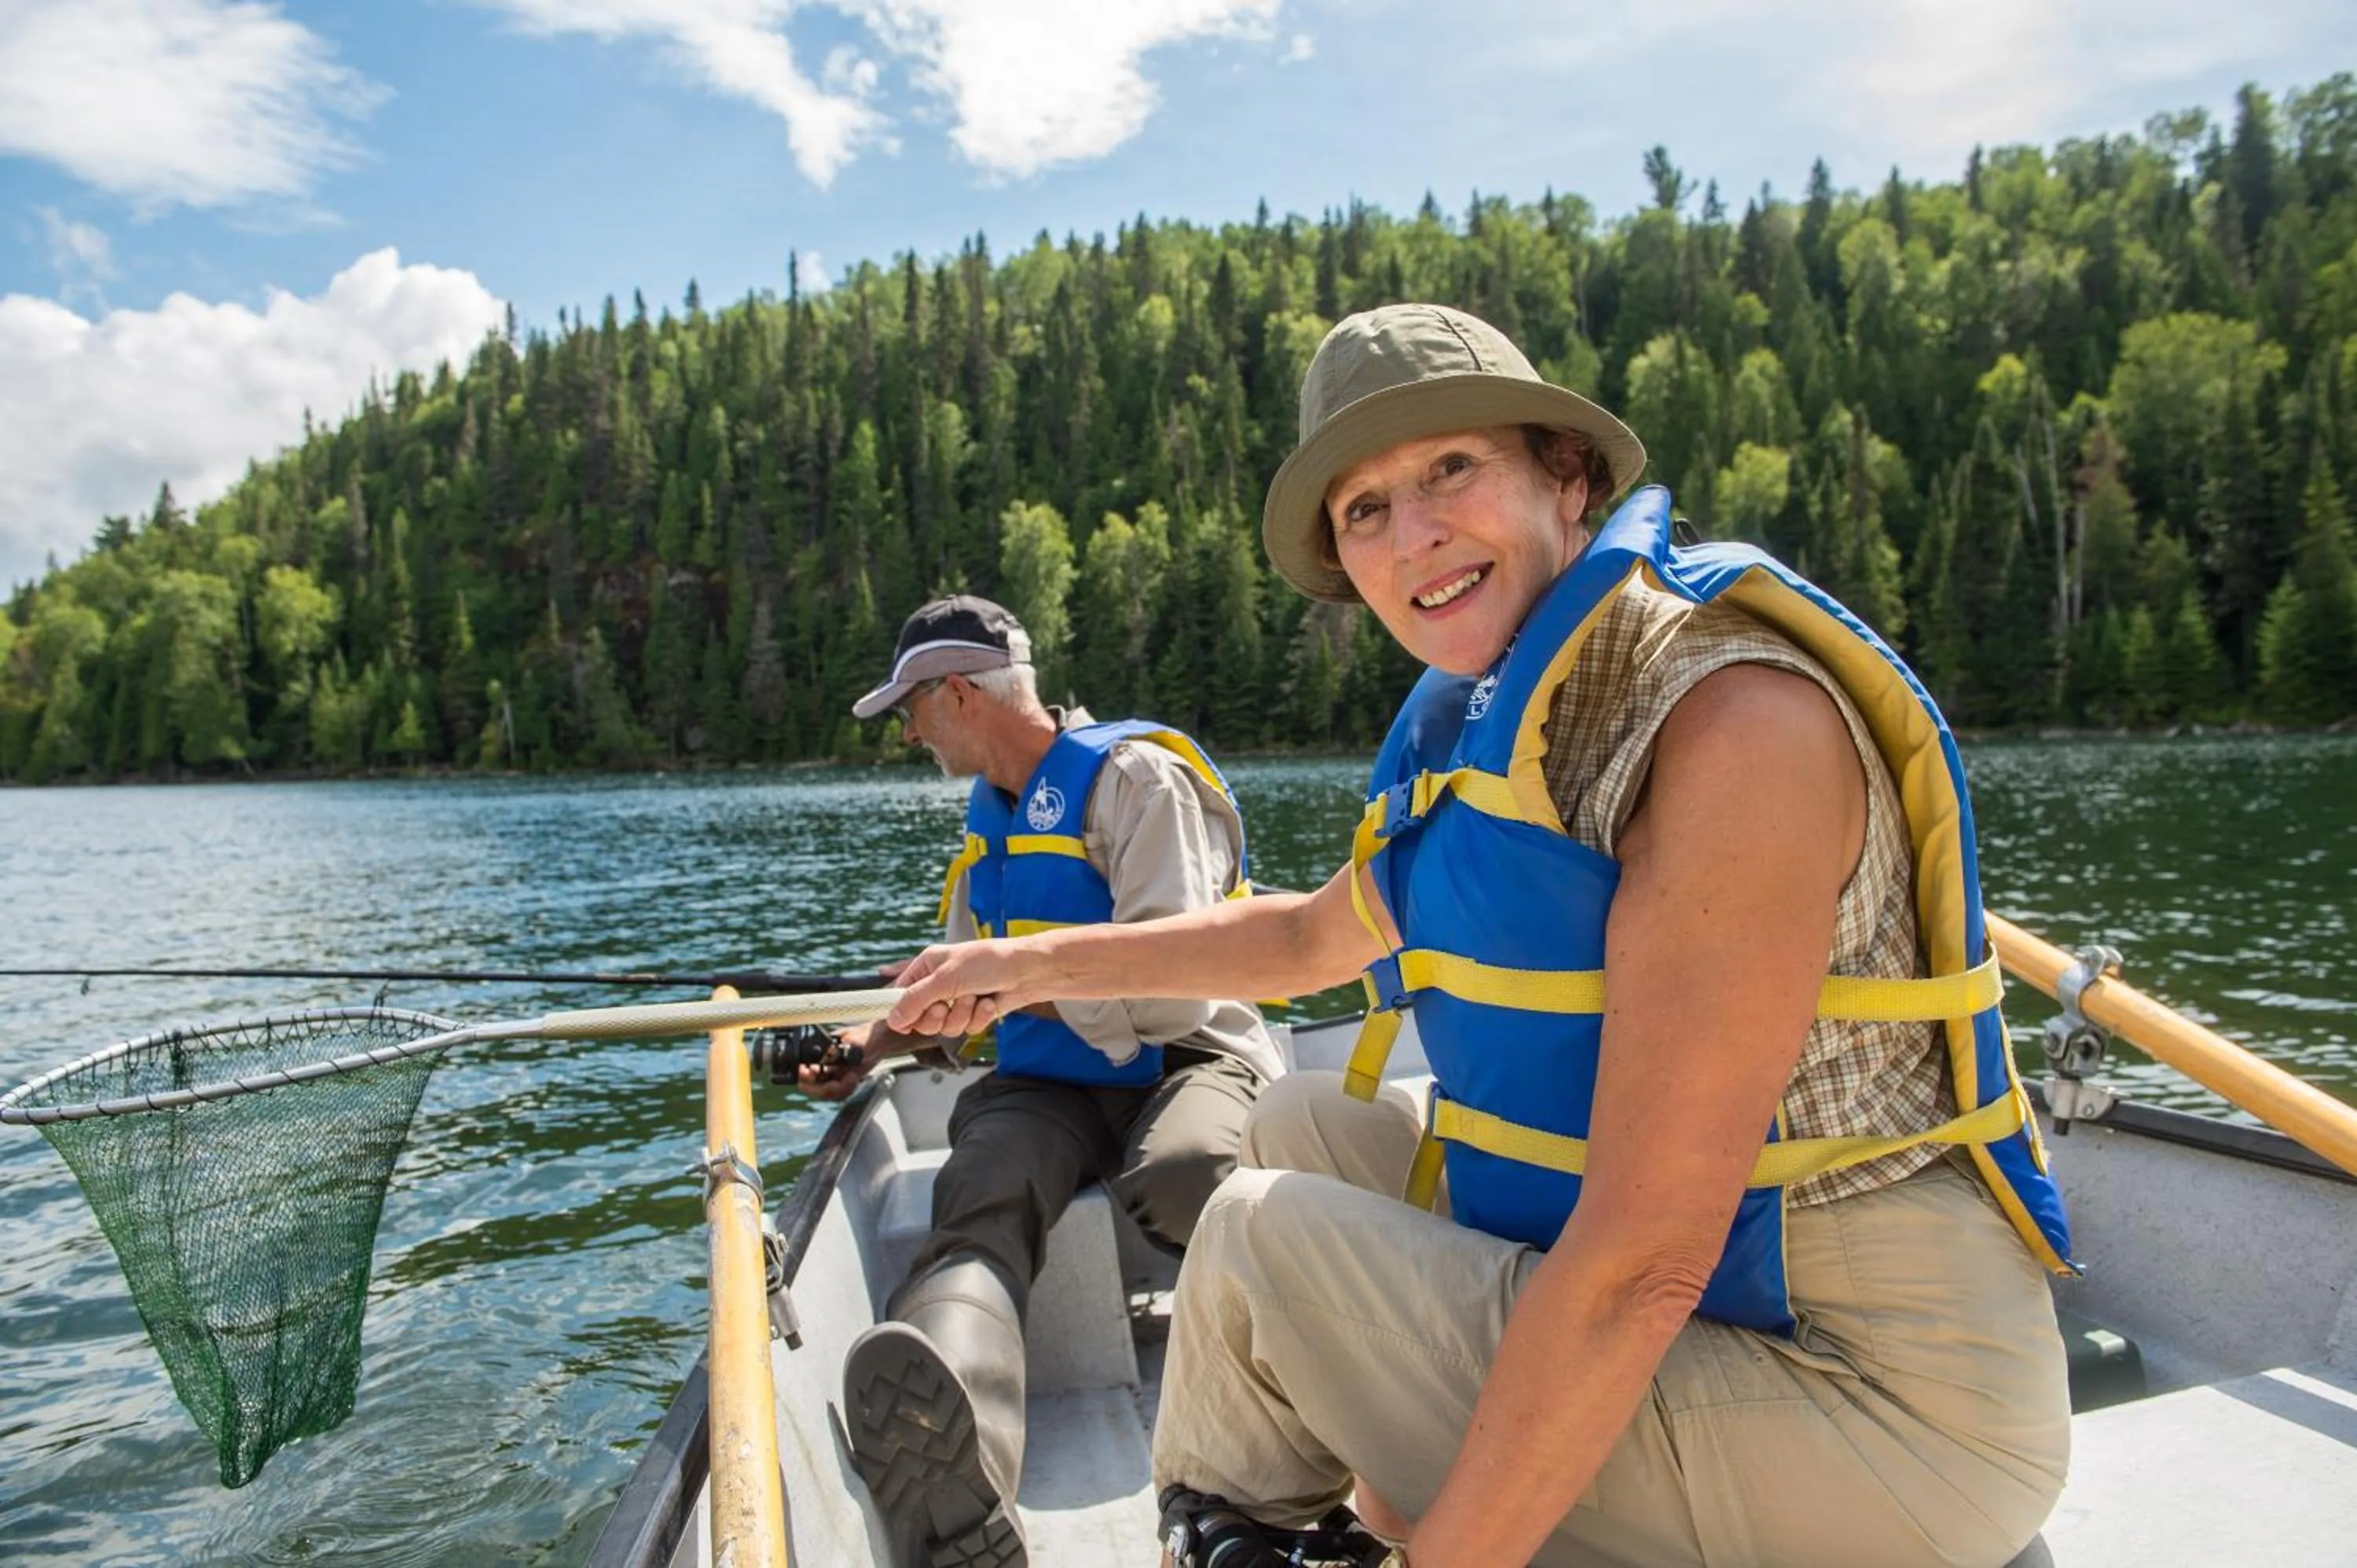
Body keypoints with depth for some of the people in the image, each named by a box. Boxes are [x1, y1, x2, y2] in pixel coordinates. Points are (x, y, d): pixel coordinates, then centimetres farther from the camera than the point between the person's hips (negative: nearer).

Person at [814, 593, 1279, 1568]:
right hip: (1049, 1086, 4)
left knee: (1181, 1181, -41)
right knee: (981, 1203, -31)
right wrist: (881, 1041, 13)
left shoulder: (1133, 775, -6)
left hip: (1182, 1063, -4)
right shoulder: (987, 817, 21)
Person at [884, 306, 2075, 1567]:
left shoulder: (1737, 721, -25)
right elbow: (1318, 938, 21)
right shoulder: (1491, 721, 3)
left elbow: (1643, 1266, -26)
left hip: (1877, 1412, -8)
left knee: (1259, 1235, -11)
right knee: (1306, 1126, 11)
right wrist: (1046, 962, 23)